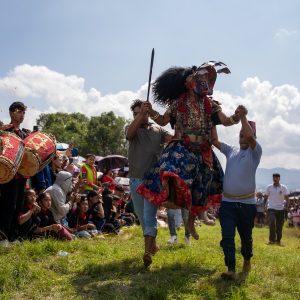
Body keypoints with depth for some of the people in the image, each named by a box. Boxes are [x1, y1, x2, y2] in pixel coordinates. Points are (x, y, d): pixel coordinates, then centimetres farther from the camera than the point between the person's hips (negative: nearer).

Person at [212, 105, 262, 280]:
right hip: (227, 202, 3)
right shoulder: (231, 151, 14)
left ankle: (247, 260, 37)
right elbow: (215, 140, 13)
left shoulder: (255, 152, 0)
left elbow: (250, 136, -19)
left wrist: (243, 116, -12)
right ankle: (231, 270, -11)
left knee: (246, 237, 13)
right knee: (227, 237, -10)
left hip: (247, 203, -2)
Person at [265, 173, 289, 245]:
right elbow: (266, 197, 8)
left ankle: (278, 240, 19)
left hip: (281, 209, 1)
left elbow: (287, 198, 0)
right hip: (271, 208, -1)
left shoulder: (284, 187, 0)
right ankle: (272, 240, -14)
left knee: (279, 226, 7)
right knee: (272, 224, -16)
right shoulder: (269, 187, 2)